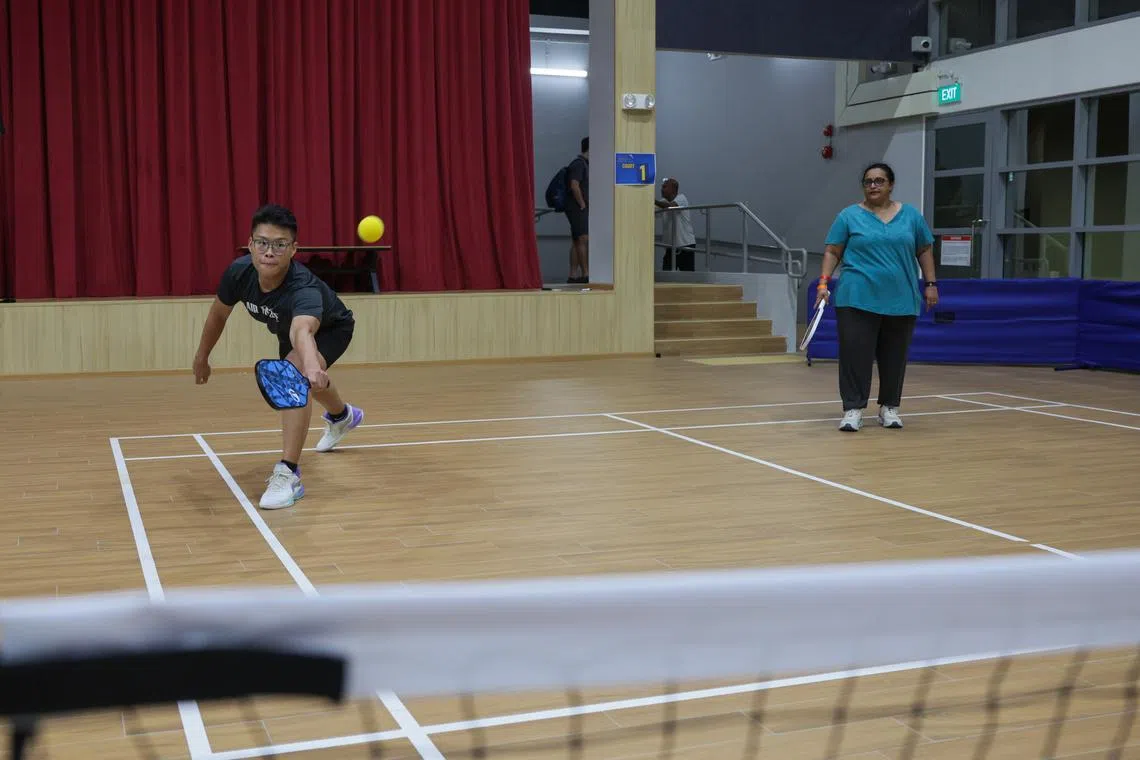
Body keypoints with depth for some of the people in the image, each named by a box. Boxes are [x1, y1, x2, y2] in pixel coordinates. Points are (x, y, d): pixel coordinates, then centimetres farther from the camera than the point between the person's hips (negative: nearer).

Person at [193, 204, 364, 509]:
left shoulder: (303, 288, -48)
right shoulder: (238, 272, -33)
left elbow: (303, 331, -70)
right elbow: (219, 312, -10)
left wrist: (312, 366, -90)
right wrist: (202, 356, 1)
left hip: (330, 328, -7)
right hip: (287, 328, 7)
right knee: (299, 380, 34)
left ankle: (288, 473, -30)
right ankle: (342, 416, 70)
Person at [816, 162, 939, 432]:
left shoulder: (911, 215, 9)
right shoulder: (849, 216, 3)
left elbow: (925, 250, 14)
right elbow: (832, 251, 3)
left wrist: (930, 283, 7)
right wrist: (824, 281, -9)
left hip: (901, 300, 2)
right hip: (858, 299, -2)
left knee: (894, 357, 8)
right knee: (855, 354, -5)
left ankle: (889, 407, 20)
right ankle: (853, 409, 0)